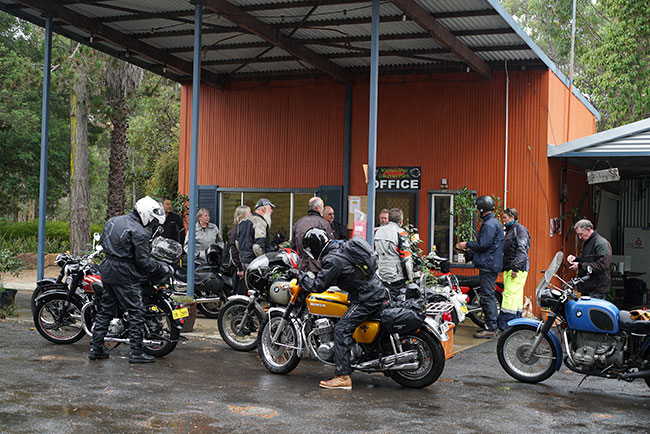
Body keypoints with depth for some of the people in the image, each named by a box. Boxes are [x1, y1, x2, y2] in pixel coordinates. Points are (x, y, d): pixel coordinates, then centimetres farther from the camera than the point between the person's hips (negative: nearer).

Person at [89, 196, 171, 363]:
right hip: (125, 275, -8)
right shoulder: (139, 232, -15)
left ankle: (96, 348, 17)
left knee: (105, 310, 15)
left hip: (107, 270, 8)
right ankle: (136, 352, -1)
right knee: (136, 312, -1)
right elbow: (144, 262, -17)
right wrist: (163, 268, -5)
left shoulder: (113, 221, 10)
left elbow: (102, 241, 21)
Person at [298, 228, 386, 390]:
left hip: (368, 297, -10)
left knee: (341, 330, -12)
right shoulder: (341, 246, 12)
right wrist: (313, 276, 26)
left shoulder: (333, 260, -18)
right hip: (377, 290, 10)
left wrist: (302, 278, 0)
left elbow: (318, 286, -16)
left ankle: (343, 377, -15)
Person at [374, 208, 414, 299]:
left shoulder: (378, 231, 8)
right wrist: (410, 277, -3)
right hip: (396, 277, -6)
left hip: (381, 275, 6)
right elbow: (406, 258, -12)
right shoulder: (400, 233, -12)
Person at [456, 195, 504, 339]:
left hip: (488, 266, -11)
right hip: (491, 266, 11)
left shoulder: (490, 224, -16)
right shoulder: (493, 222, 18)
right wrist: (468, 246, 20)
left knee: (487, 296, -9)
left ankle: (491, 329, -8)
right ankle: (490, 326, 19)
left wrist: (467, 244, -7)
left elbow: (482, 244, -21)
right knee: (488, 296, 14)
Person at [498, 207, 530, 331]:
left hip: (518, 269, -10)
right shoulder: (510, 230, 23)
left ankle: (503, 325, -18)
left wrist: (516, 267, -24)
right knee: (516, 296, 11)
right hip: (509, 269, 10)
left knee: (510, 295, -14)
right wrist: (503, 267, 24)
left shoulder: (520, 229, -7)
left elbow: (522, 250, -18)